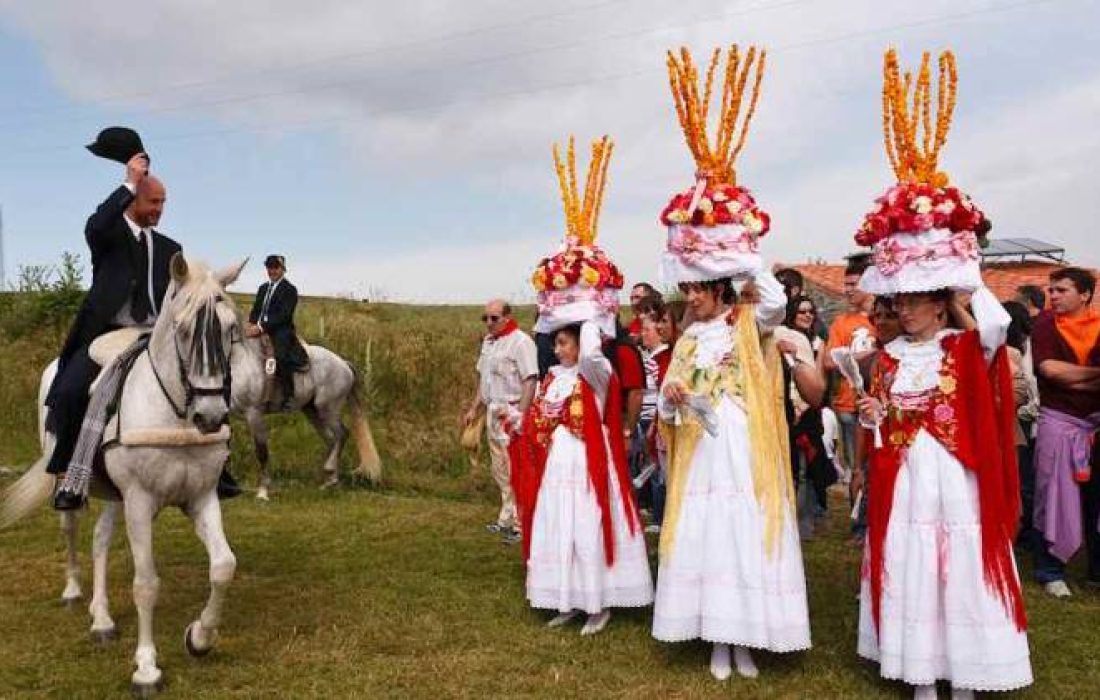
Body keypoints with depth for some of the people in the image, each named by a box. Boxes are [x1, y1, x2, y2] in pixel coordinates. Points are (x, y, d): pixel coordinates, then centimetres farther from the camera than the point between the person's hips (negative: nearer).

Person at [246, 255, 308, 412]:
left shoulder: (289, 290, -1)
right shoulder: (263, 288, 21)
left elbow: (283, 316, -12)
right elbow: (256, 309, 17)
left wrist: (262, 327, -22)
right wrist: (251, 324, -6)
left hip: (281, 333, -8)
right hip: (261, 331, 8)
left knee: (281, 357, -33)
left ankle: (288, 398, -30)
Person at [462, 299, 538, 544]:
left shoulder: (520, 341, -12)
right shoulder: (488, 341, 14)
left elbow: (530, 381, -18)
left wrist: (520, 414, -24)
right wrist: (473, 408, 20)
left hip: (512, 412, -9)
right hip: (493, 412, 9)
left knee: (515, 470, -7)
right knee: (499, 470, 15)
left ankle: (519, 525, 0)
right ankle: (506, 520, 25)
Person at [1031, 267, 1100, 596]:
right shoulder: (1046, 323, -3)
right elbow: (1048, 368, -15)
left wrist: (1072, 380, -15)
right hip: (1058, 421, -3)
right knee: (1055, 497, 1)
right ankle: (1051, 572, 12)